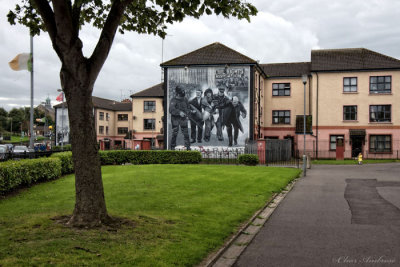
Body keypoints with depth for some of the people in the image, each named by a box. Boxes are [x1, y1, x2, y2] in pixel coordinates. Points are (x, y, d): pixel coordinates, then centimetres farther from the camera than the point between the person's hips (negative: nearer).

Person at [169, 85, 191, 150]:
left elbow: (188, 108, 18)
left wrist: (186, 113, -2)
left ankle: (188, 146, 10)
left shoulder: (185, 99, 6)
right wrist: (179, 112, -33)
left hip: (183, 119, 4)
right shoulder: (173, 100, -10)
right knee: (174, 133, -3)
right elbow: (171, 110, -23)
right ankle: (172, 147, 10)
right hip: (175, 119, -3)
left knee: (185, 133, 2)